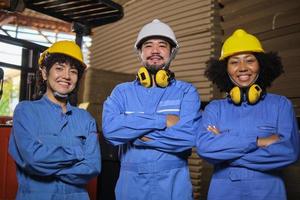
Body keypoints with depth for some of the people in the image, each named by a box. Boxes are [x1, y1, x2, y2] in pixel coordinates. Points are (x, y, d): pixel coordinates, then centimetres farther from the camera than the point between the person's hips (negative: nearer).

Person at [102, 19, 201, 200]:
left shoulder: (186, 91, -1)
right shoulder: (122, 91, 4)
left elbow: (188, 135, -17)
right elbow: (109, 128, -14)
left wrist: (133, 134, -12)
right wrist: (162, 121, -17)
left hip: (173, 184, -1)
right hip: (130, 183, 2)